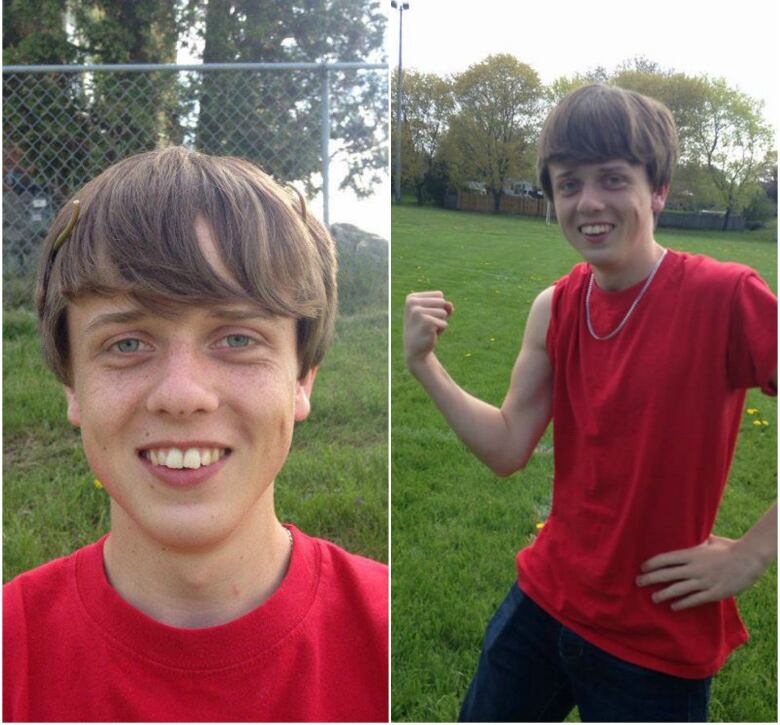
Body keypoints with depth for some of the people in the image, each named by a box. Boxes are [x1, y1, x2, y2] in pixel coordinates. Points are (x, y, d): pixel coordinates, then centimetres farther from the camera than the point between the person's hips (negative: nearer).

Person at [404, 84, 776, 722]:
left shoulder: (725, 296, -19)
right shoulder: (555, 309, -3)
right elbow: (508, 449, -4)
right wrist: (423, 364, -13)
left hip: (658, 640, -4)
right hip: (544, 597, 5)